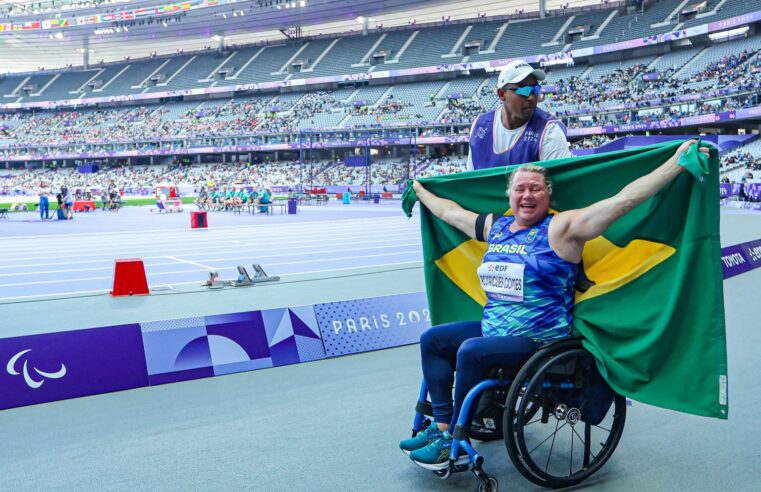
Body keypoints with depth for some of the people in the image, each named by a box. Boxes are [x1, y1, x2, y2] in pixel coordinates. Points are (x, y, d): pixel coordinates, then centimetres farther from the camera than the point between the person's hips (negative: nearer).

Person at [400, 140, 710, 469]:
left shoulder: (561, 228, -10)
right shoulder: (495, 227, 10)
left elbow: (623, 199, -18)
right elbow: (448, 210, 26)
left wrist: (678, 162, -24)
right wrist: (420, 190, 39)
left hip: (538, 340, -8)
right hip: (493, 329, 8)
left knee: (470, 351, -27)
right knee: (432, 340, 4)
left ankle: (454, 442, -12)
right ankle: (441, 424, 3)